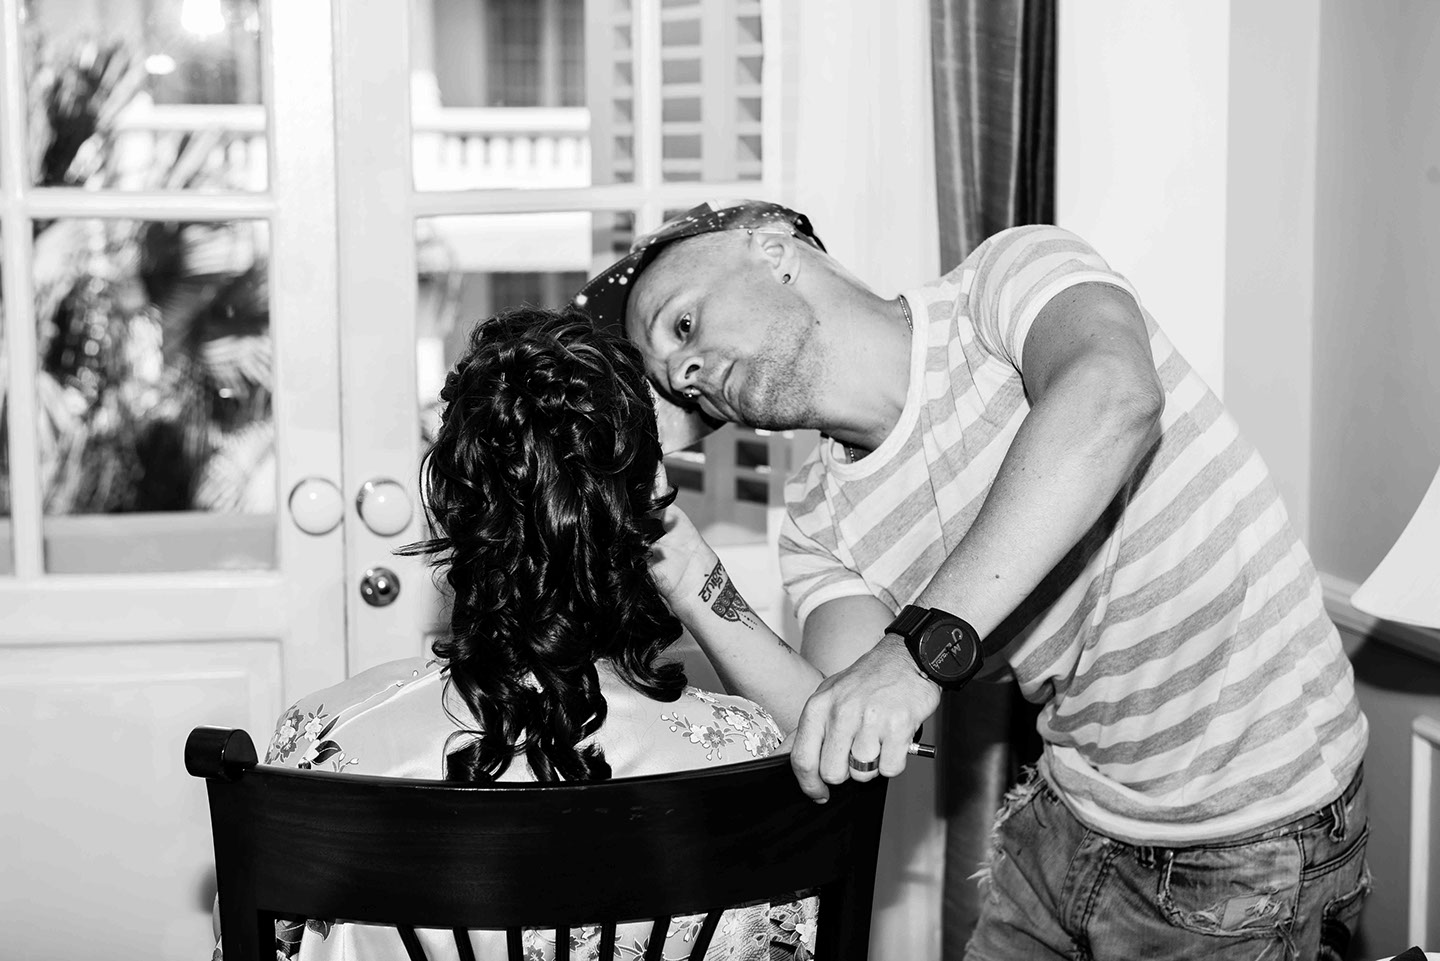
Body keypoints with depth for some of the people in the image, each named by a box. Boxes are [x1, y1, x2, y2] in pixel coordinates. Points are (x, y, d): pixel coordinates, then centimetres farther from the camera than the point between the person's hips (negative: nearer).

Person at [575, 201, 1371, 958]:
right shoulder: (819, 523, 0)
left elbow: (1112, 397, -38)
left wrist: (924, 644, -44)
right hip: (1067, 823, 6)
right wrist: (675, 553, -14)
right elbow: (827, 753, -12)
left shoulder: (1012, 274, -16)